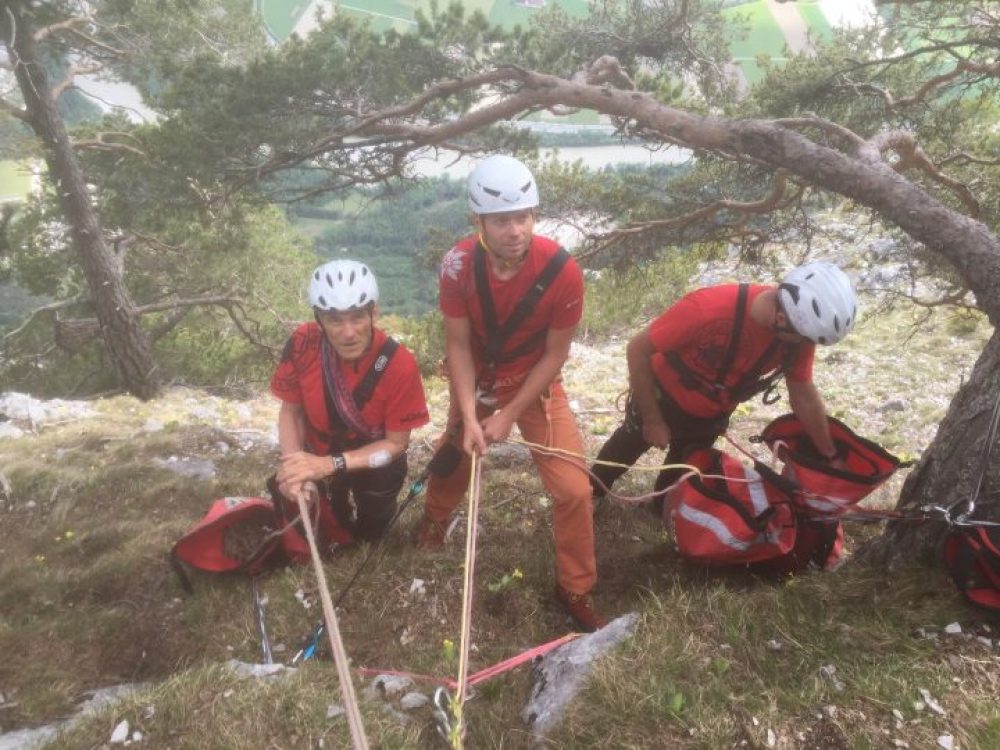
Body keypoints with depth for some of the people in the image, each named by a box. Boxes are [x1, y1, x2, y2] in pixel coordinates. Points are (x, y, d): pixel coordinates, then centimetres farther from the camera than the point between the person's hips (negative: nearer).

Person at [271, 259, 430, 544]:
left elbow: (396, 443, -22)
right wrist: (292, 463, -29)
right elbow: (291, 410, -10)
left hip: (374, 458, -2)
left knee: (367, 534, 5)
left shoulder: (399, 364, -32)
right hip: (315, 453, 2)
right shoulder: (303, 343, -25)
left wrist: (330, 465, -34)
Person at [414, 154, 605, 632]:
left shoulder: (562, 272, -29)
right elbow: (458, 346, -16)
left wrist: (509, 415, -18)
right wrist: (469, 417, -24)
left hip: (535, 387, -1)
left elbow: (555, 354, -18)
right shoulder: (458, 266, -25)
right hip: (477, 383, 2)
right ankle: (434, 522, 57)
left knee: (574, 488, -9)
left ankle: (575, 588, 17)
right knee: (453, 463, 20)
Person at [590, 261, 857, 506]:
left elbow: (804, 396, -9)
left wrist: (830, 456, 1)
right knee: (627, 447, 21)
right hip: (663, 395, -3)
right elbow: (637, 350, -30)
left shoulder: (798, 332, -25)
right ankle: (590, 492, 47)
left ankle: (665, 505, 54)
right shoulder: (709, 308, -41)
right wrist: (652, 420, -23)